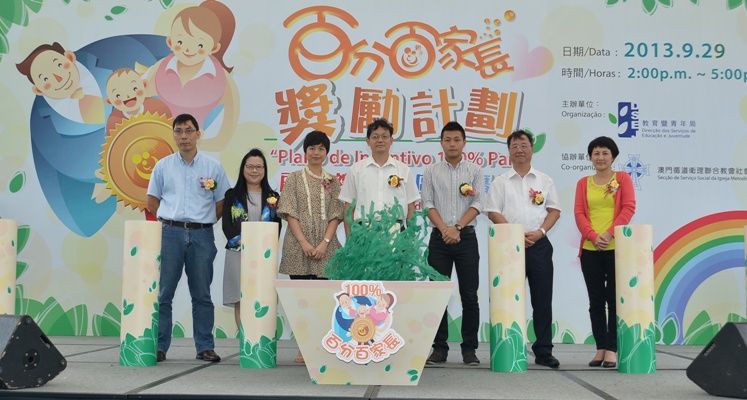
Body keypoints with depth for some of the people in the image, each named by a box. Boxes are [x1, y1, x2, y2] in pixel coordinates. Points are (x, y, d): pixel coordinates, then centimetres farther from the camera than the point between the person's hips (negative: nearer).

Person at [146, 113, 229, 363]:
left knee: (202, 294, 4)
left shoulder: (213, 168, 7)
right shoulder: (163, 166, 9)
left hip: (202, 235, 0)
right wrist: (172, 220, 5)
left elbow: (222, 203, 9)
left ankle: (205, 347, 10)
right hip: (170, 233, 0)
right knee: (163, 293, 1)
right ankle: (158, 346, 7)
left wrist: (202, 222, 2)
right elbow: (152, 201, 12)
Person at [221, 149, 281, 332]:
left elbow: (277, 225, 5)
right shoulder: (232, 195, 7)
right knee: (240, 299, -2)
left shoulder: (272, 197, 11)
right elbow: (227, 225, 0)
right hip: (238, 253, -1)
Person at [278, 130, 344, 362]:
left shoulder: (332, 182, 10)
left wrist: (324, 243, -9)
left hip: (325, 246, 1)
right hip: (298, 245, 0)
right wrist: (304, 243, -11)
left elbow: (335, 215, 4)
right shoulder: (294, 179, 7)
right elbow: (290, 213, 0)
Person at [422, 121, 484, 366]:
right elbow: (428, 204, 1)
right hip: (439, 238, 1)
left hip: (466, 237, 0)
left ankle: (469, 349, 8)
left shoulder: (475, 171, 7)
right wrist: (444, 229, -13)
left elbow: (477, 204, -2)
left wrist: (457, 227, -14)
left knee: (469, 295, 0)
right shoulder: (431, 172, 8)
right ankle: (439, 348, 9)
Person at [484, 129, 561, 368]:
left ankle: (543, 351, 8)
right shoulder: (500, 182, 8)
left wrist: (540, 231, -8)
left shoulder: (544, 181, 12)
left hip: (539, 244, 1)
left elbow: (554, 210, 9)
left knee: (542, 299, 2)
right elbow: (493, 212, 0)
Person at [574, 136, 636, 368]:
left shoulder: (622, 178, 6)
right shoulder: (583, 183, 13)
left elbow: (628, 208, -3)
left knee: (614, 299, -1)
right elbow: (579, 212, 5)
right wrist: (593, 236, -11)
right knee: (596, 301, 5)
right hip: (590, 249, 3)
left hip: (616, 248, -2)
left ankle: (612, 350, 3)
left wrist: (609, 234, -13)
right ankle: (600, 348, 11)